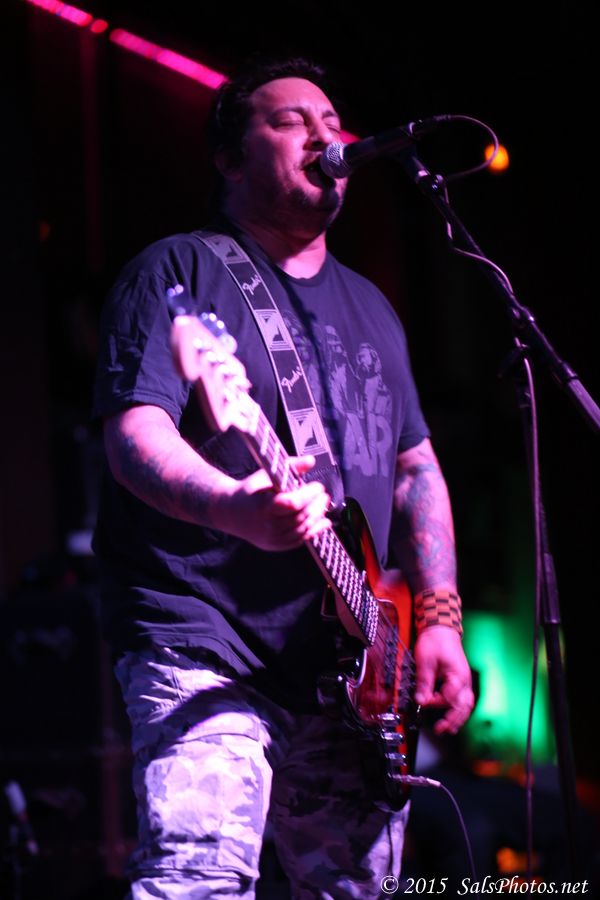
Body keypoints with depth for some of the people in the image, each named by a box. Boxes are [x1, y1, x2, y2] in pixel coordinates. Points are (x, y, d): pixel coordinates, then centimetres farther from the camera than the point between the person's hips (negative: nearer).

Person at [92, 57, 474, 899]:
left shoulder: (368, 307, 21)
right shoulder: (179, 271, -1)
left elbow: (416, 467, 21)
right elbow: (133, 433, -14)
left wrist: (438, 618, 7)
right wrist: (237, 507, -35)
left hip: (350, 666, 7)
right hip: (206, 645, -7)